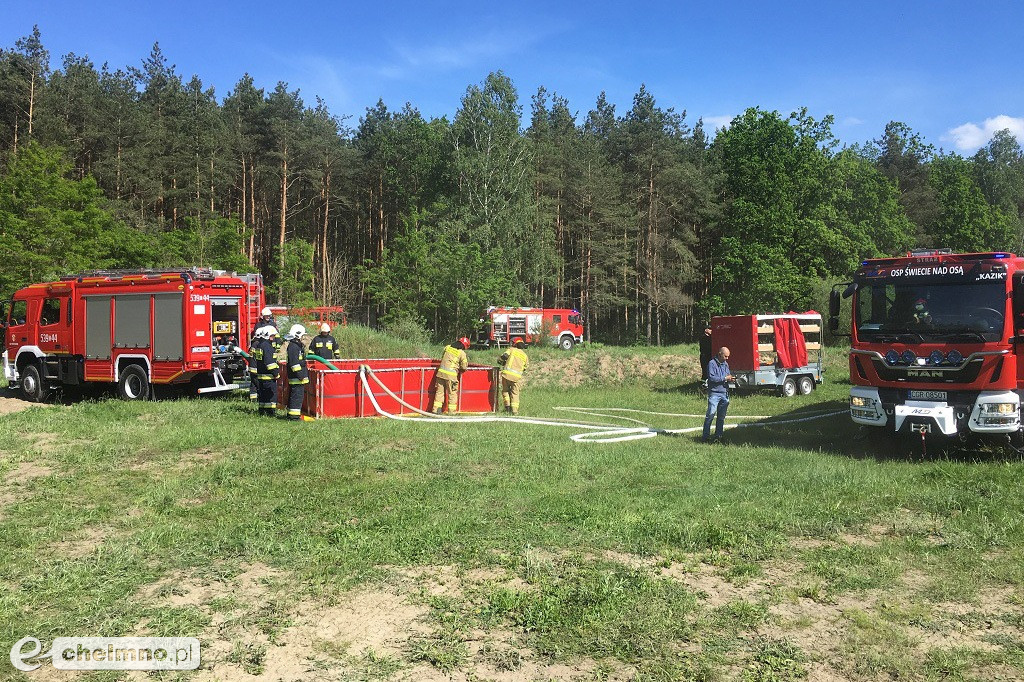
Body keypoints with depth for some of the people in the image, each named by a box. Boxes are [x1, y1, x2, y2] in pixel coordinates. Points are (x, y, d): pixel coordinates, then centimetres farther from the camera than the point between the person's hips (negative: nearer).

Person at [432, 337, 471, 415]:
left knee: (439, 391, 11)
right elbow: (464, 367, 0)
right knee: (452, 393, 7)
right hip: (451, 375, -4)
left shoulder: (447, 347, 11)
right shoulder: (462, 353, -3)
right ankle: (452, 411, 8)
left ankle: (436, 409, 10)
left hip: (441, 372, 4)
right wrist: (467, 361, 19)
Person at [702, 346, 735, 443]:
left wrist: (730, 379, 5)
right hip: (714, 393, -7)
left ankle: (718, 436, 12)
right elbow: (711, 378, -15)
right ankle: (705, 435, -7)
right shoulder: (712, 363, -6)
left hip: (724, 393, 7)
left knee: (722, 416, 6)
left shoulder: (725, 364, 17)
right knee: (711, 414, -12)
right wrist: (725, 378, -13)